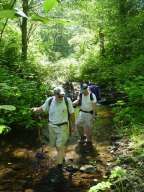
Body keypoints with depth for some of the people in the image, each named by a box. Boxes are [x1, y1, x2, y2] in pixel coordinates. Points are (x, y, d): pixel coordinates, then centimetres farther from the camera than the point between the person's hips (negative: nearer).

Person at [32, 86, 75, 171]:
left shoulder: (67, 100, -16)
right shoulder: (50, 100, -11)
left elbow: (72, 113, -4)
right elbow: (42, 108, 5)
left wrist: (73, 125, 4)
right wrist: (36, 109, -17)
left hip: (63, 127, -3)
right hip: (52, 126, 3)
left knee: (60, 145, -7)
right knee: (55, 144, 18)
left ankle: (60, 164, 9)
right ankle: (62, 155, 46)